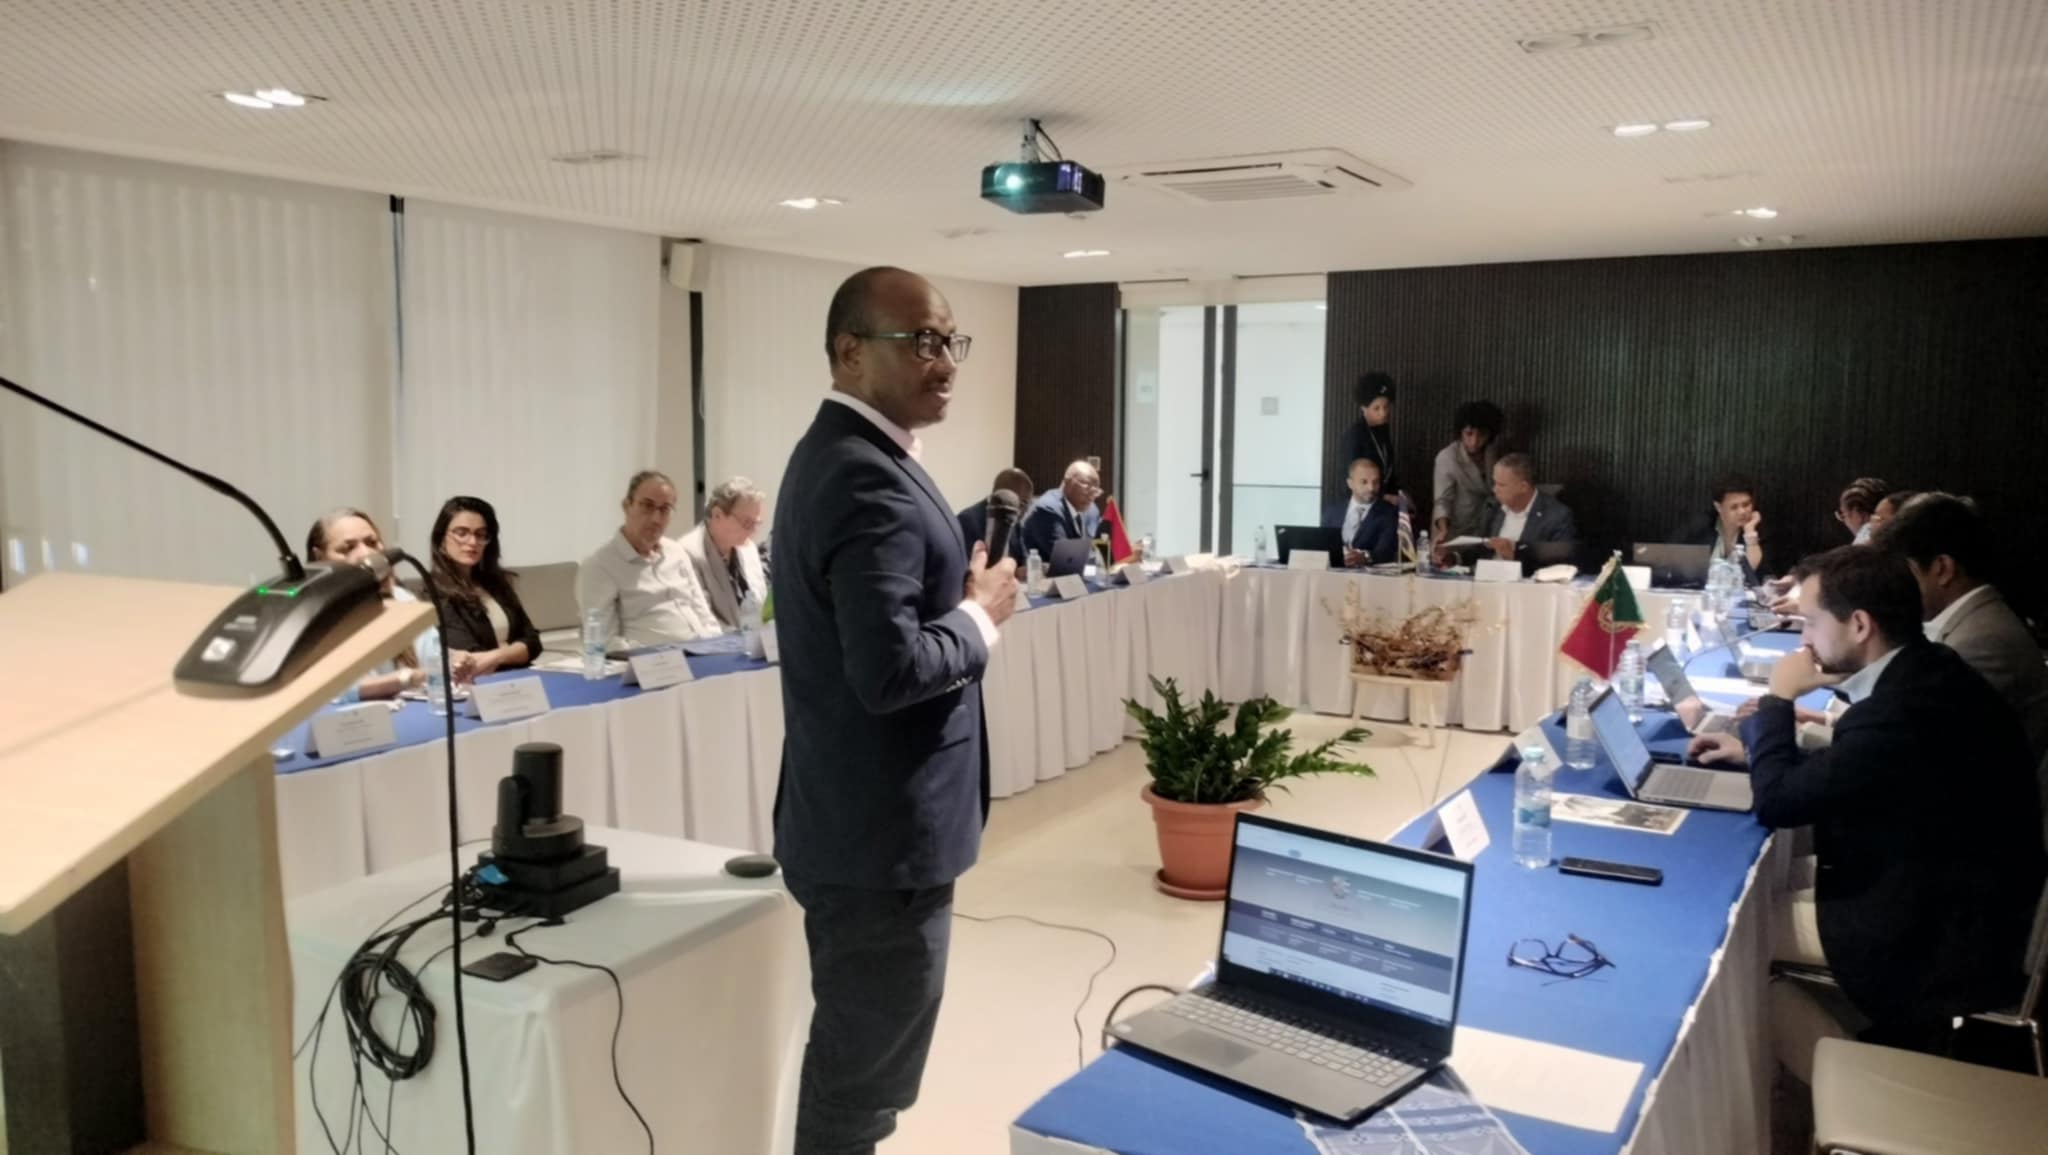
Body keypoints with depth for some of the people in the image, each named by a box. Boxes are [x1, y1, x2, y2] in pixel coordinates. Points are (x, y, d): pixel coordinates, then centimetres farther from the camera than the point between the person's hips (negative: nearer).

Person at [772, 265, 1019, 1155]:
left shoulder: (835, 453, 10)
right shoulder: (870, 481, -23)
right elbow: (891, 669, -32)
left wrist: (959, 592, 5)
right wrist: (981, 614, -15)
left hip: (854, 814, 11)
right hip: (884, 828, -11)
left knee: (849, 1052, 25)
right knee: (866, 1074, 6)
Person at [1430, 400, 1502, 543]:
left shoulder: (1492, 451, -3)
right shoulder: (1447, 457, -19)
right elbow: (1443, 501, -23)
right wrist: (1444, 530, -38)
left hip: (1482, 530, 4)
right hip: (1454, 533, -4)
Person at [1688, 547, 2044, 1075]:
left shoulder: (1902, 711, -33)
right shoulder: (1924, 671, -1)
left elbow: (1778, 801, -23)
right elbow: (1839, 769, 14)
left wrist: (1778, 699, -11)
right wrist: (1752, 750, 7)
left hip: (1942, 935, -10)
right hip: (1953, 889, 10)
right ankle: (1891, 1031, 20)